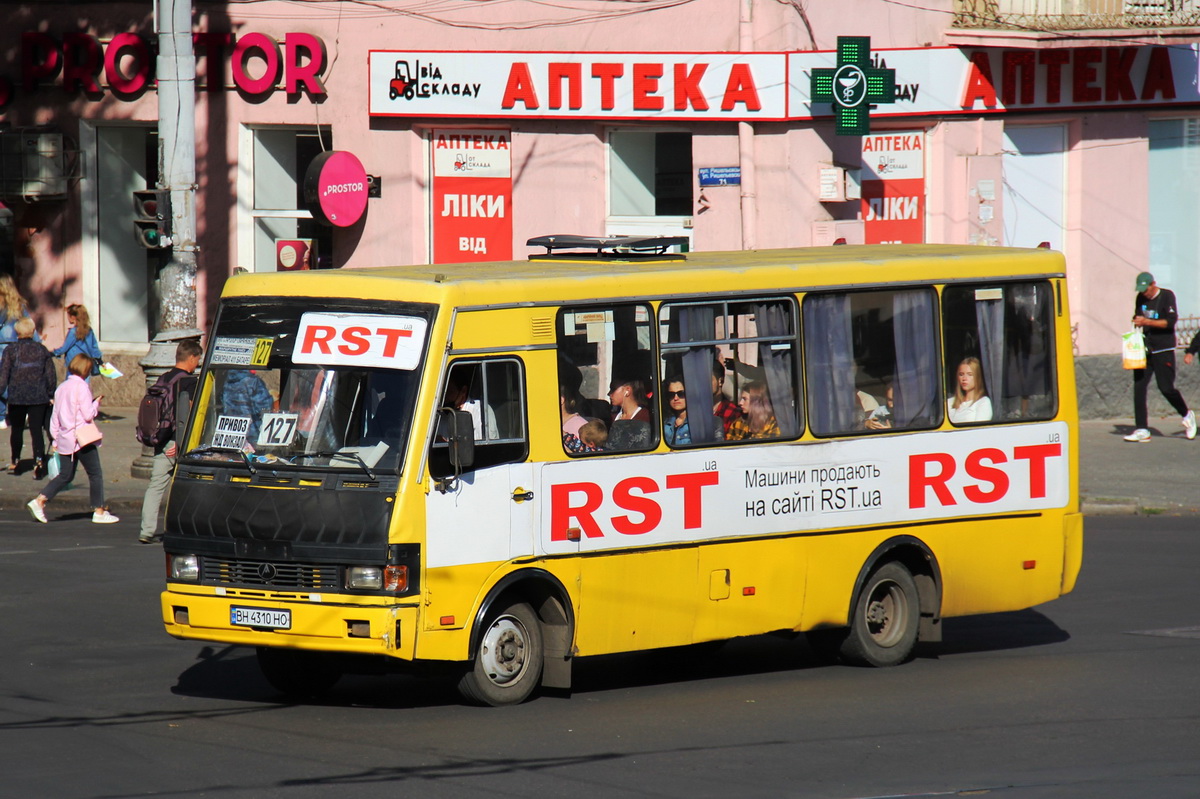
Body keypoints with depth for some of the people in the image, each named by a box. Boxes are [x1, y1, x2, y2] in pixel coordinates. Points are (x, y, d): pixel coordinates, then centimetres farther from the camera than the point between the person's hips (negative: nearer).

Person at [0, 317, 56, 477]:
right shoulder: (42, 350, 3)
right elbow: (50, 375, 7)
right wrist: (50, 394, 17)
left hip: (16, 397, -1)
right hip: (38, 397, 1)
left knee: (17, 429, 14)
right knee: (36, 430, -1)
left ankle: (15, 462, 23)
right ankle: (39, 460, -20)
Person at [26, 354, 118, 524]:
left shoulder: (61, 387, 10)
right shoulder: (82, 387, -13)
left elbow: (55, 417, 14)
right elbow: (88, 414, -17)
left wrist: (55, 439, 19)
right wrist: (96, 403, 2)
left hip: (65, 438, 7)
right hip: (82, 438, -7)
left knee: (66, 475, 13)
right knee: (95, 474, 4)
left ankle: (39, 501, 1)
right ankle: (99, 512, 6)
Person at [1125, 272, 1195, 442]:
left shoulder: (1167, 296, -6)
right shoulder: (1140, 298, 10)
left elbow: (1171, 321, -14)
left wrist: (1147, 322, -21)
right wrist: (1137, 322, -2)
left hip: (1164, 350, -5)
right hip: (1145, 349, 5)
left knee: (1166, 388, -5)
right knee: (1139, 387, -5)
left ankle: (1187, 415, 21)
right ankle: (1142, 430, -3)